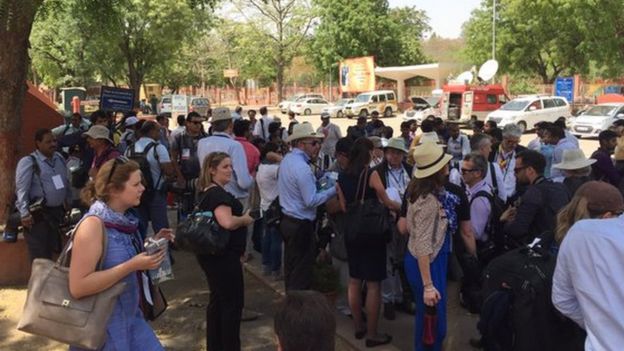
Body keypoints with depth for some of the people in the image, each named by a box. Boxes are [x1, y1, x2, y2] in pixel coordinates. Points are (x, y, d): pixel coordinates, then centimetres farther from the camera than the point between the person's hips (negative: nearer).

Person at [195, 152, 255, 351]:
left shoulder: (207, 192, 11)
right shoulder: (219, 194, -21)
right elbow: (227, 222, -36)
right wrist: (245, 219, -16)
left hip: (212, 253, 10)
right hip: (223, 256, -10)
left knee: (218, 299, 18)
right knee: (233, 302, 1)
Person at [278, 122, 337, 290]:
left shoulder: (287, 159, 7)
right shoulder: (301, 167, -22)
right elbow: (311, 201, -23)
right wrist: (334, 190, -17)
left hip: (287, 220, 10)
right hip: (301, 225, -10)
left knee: (291, 268, 19)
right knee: (301, 273, 1)